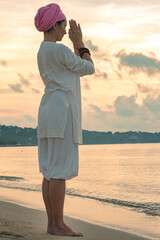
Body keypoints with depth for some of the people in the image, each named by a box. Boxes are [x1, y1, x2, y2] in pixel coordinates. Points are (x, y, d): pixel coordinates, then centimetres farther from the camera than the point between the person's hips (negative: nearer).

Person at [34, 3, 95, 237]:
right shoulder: (60, 50, -12)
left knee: (50, 170, 7)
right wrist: (80, 42, 7)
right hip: (61, 111, -10)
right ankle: (58, 224, -7)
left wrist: (77, 44, 17)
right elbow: (89, 68, -2)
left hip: (49, 112, 10)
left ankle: (52, 222, 9)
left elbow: (77, 69, 23)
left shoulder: (43, 51, 18)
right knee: (60, 170, -9)